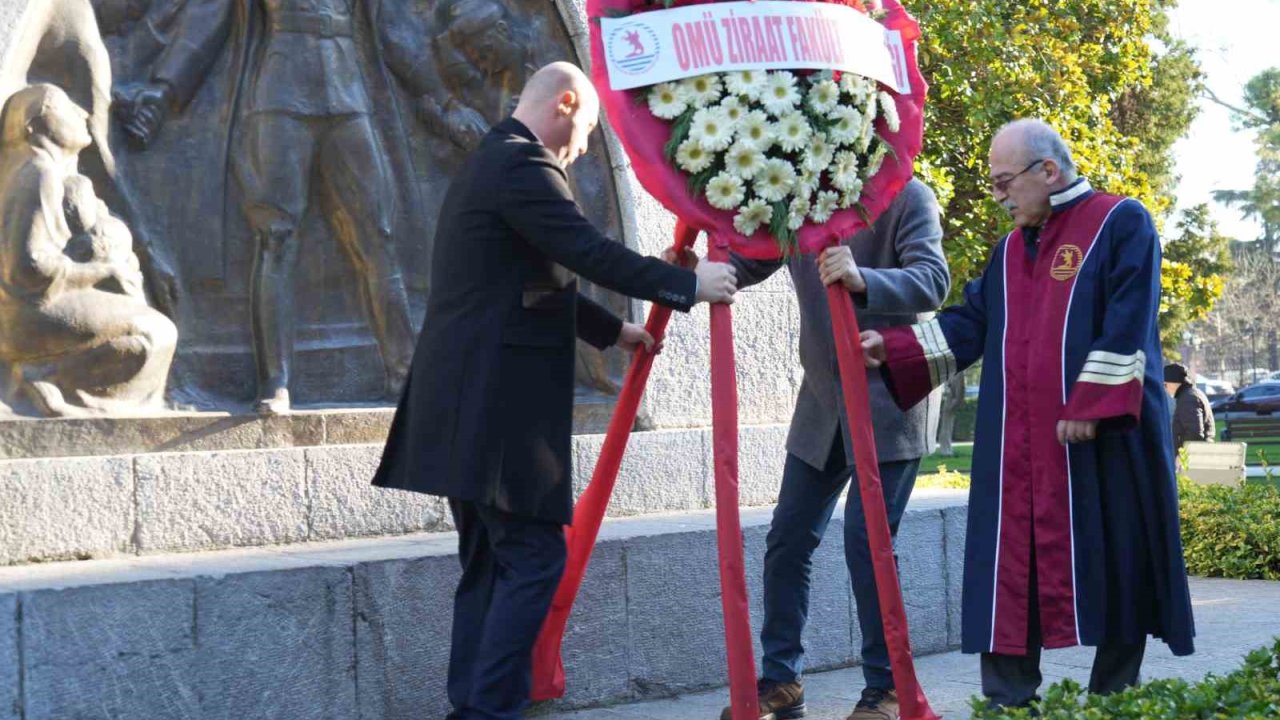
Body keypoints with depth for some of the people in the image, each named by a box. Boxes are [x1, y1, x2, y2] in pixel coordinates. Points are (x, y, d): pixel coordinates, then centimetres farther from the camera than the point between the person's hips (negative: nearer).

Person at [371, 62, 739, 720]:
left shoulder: (490, 163, 21)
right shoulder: (522, 165, -12)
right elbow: (591, 253, -19)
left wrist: (612, 330, 36)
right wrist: (689, 283, -9)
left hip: (471, 405, 11)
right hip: (496, 407, -11)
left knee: (489, 561, 12)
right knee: (533, 556, -7)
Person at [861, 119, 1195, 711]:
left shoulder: (1122, 224, -3)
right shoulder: (1010, 250, 18)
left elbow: (1127, 326, -12)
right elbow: (969, 325, 14)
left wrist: (1090, 407, -18)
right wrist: (893, 348, 3)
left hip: (1103, 437, -6)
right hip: (1016, 449, 6)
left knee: (1111, 569, 1)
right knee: (1010, 572, 2)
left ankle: (1112, 699, 12)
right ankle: (1009, 700, 7)